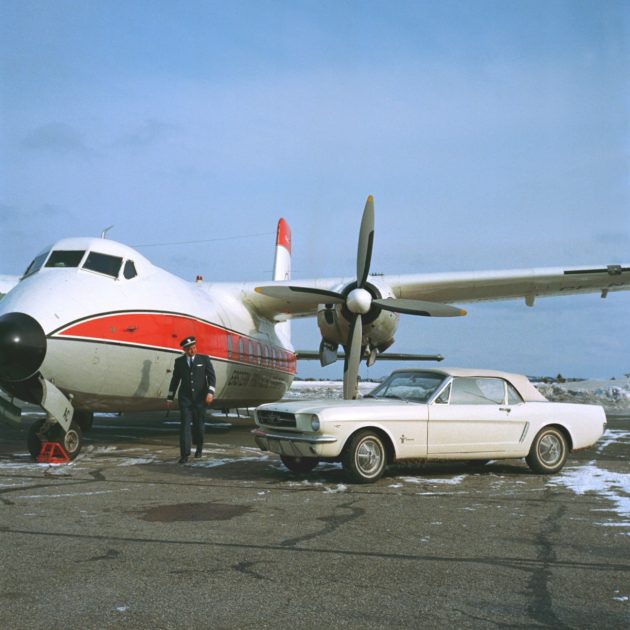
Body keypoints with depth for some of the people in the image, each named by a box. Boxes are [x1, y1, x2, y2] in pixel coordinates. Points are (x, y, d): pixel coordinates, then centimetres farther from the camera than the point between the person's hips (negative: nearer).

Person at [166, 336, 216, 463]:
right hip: (185, 398, 0)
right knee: (184, 425, -9)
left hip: (200, 398, 0)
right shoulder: (179, 361, 7)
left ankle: (199, 447, 34)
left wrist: (210, 392, -17)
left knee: (198, 425, 7)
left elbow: (211, 376, -2)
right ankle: (184, 454, -10)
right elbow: (175, 380, 13)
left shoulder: (204, 359, 3)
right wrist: (170, 398, 13)